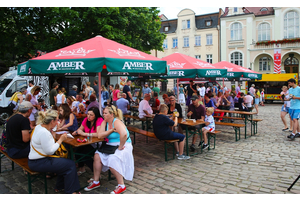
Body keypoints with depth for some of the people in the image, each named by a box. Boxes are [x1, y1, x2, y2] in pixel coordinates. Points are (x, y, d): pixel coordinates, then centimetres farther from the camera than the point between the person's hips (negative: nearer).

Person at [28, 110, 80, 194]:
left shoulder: (39, 126, 4)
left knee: (65, 161, 15)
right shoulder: (44, 133, -27)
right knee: (70, 165, -9)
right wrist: (60, 140, -15)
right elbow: (50, 151, -25)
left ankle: (59, 187, 26)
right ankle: (70, 192, 6)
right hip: (38, 163, -10)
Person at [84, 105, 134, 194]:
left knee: (112, 160, -29)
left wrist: (120, 147, -27)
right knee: (97, 155, -11)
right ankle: (96, 182, 3)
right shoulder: (105, 122, 6)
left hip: (123, 146, -7)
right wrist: (111, 130, -16)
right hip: (111, 146, 7)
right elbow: (99, 135, -6)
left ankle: (121, 186, -13)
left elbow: (124, 134, -36)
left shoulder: (117, 122, -18)